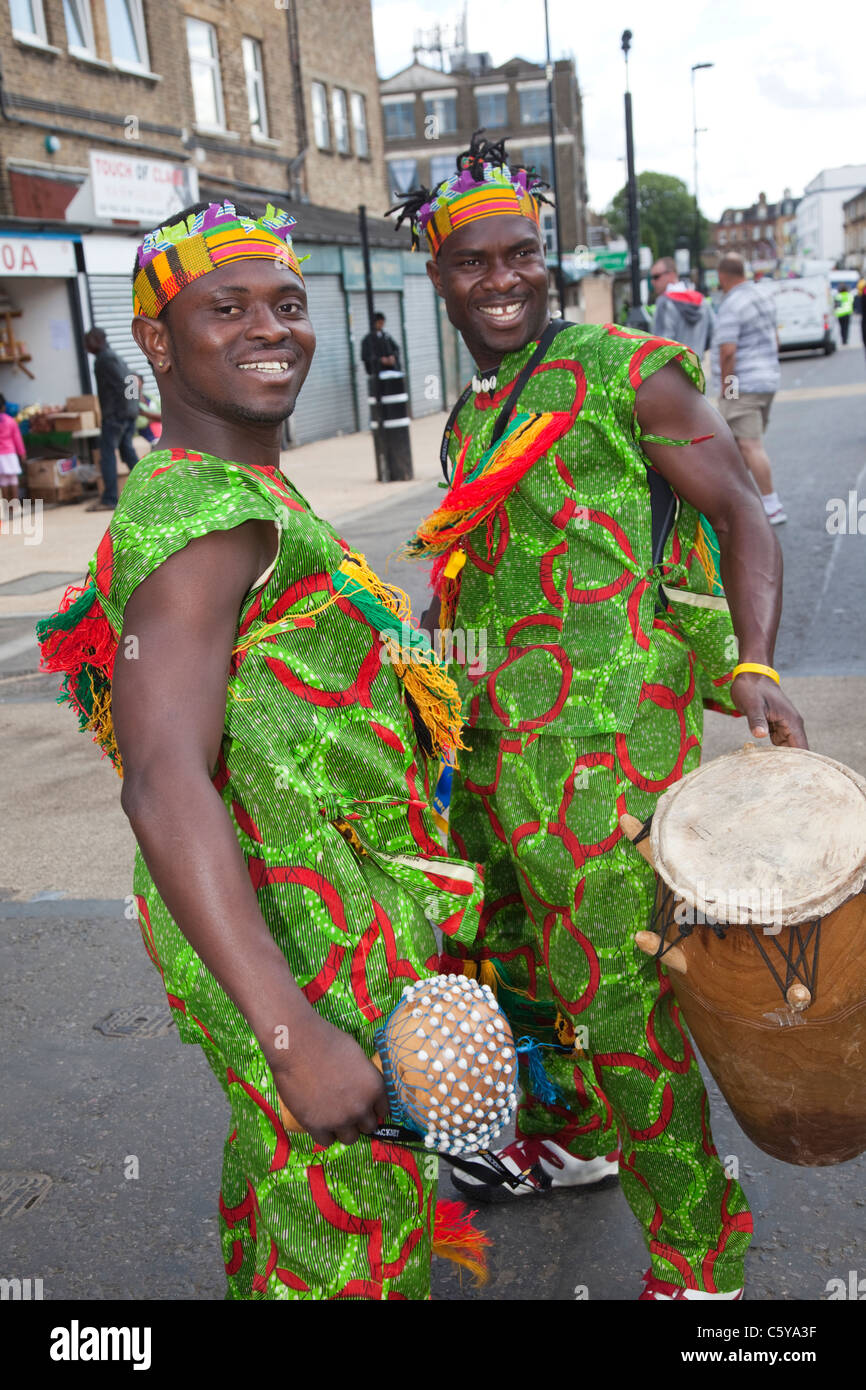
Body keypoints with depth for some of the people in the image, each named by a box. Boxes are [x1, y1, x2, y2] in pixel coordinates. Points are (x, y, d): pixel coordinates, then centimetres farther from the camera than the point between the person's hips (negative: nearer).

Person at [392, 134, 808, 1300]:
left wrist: (752, 667, -23)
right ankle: (574, 1136, 48)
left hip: (599, 739, -8)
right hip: (485, 740, 8)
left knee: (619, 1005, -3)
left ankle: (699, 1260, 18)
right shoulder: (468, 419, 17)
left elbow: (743, 513, -9)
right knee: (511, 958, 21)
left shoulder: (625, 372, -4)